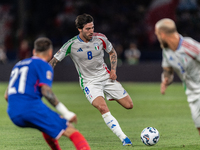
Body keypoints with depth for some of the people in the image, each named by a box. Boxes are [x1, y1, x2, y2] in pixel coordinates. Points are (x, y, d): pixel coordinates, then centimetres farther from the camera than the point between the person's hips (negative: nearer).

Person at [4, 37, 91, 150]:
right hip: (32, 106, -7)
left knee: (48, 124, 33)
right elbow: (46, 91, -11)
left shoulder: (18, 65, 26)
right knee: (70, 130, -8)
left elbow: (7, 95, 26)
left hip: (13, 115, 7)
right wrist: (66, 113, -10)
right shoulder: (44, 65, 5)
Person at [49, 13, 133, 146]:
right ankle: (123, 138, -26)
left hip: (106, 77, 4)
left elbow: (112, 52, 13)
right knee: (103, 108, -30)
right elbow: (55, 60, -5)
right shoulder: (72, 45, -14)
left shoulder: (100, 38, -5)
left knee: (129, 105, 0)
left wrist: (113, 70, 0)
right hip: (89, 82, -4)